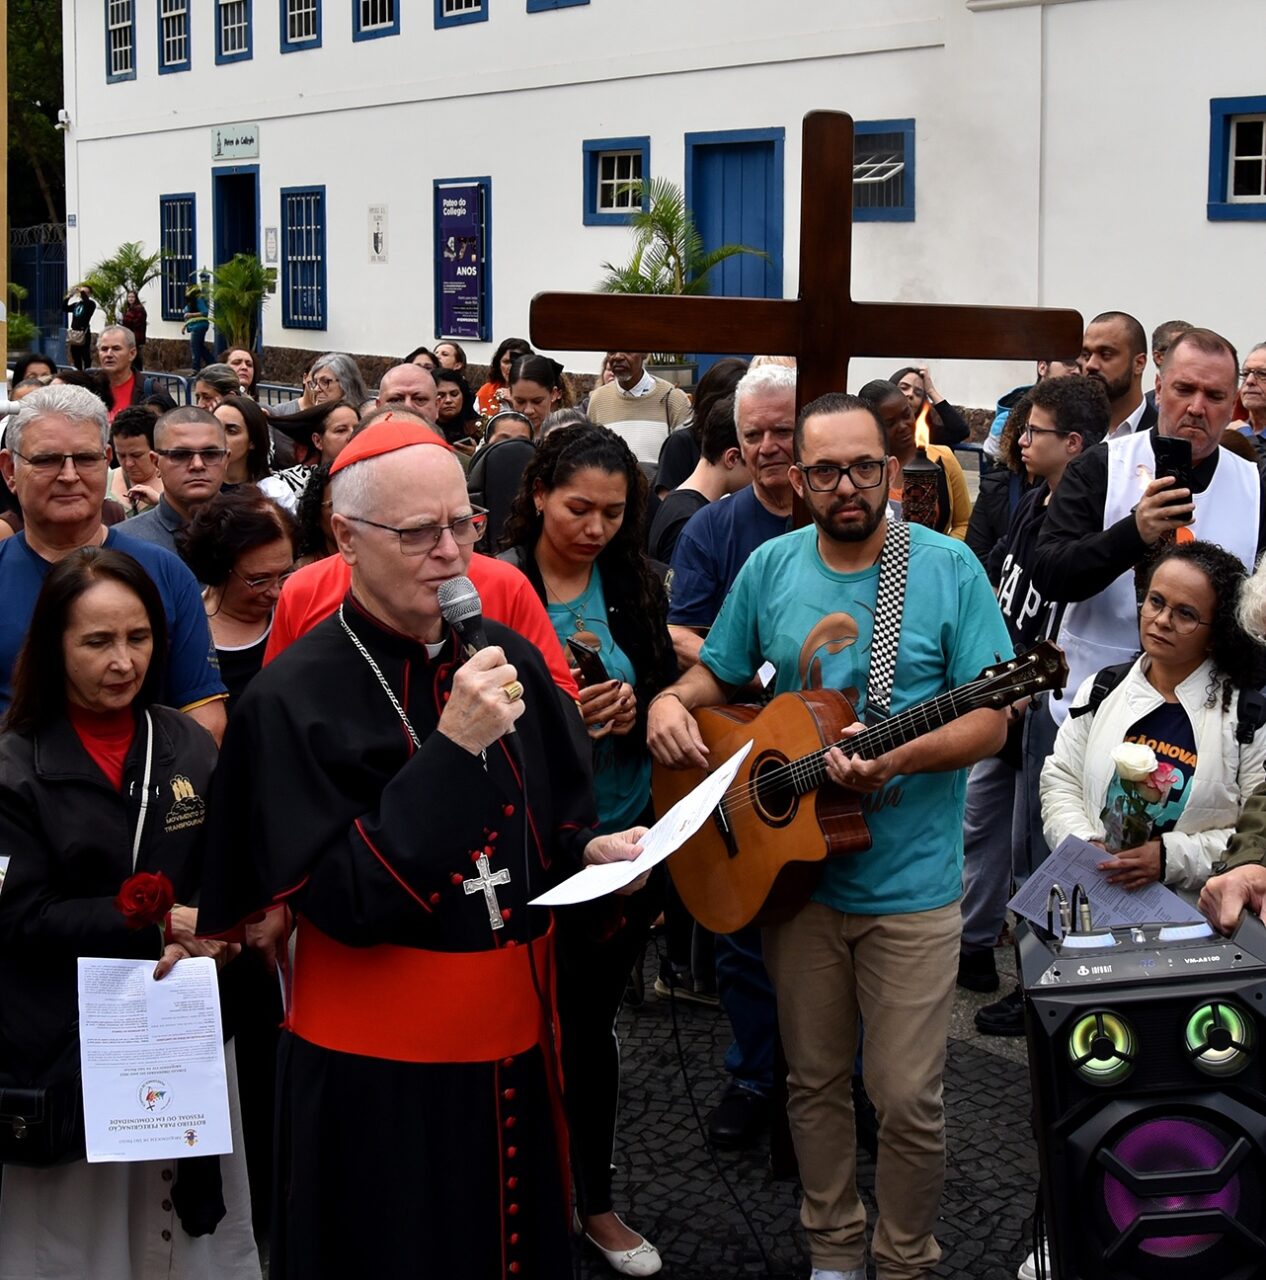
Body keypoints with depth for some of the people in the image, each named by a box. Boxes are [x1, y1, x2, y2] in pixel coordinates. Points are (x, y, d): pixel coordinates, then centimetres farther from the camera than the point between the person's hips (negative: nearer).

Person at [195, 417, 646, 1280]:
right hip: (376, 1070, -5)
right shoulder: (295, 698, -15)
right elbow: (342, 901, -22)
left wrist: (590, 853, -7)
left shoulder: (512, 662, 2)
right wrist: (452, 747, -27)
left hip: (514, 1045, 5)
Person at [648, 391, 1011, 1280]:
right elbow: (717, 674, 15)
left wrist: (897, 758, -26)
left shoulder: (948, 567, -8)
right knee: (815, 1080, 15)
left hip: (909, 879, -3)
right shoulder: (770, 568, 2)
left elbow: (990, 722, -9)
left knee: (909, 1098, 2)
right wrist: (672, 702, -8)